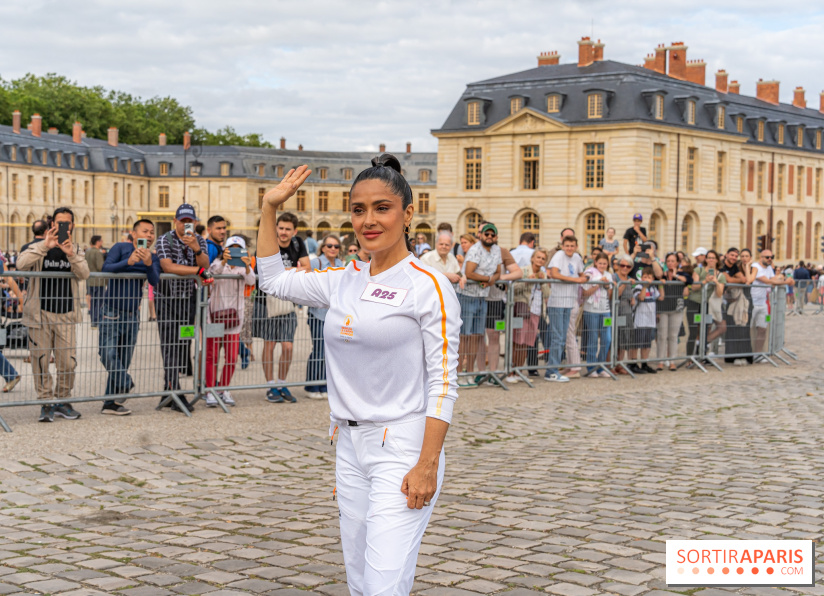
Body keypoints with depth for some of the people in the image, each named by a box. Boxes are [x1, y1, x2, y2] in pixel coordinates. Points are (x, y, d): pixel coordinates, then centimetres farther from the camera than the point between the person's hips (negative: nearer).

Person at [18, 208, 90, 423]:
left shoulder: (75, 250, 10)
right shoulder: (38, 247, 3)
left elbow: (84, 274, -8)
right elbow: (21, 264, -18)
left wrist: (71, 255, -26)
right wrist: (45, 246, -29)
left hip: (66, 315, 2)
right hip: (40, 314, -2)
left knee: (68, 363, -1)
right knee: (41, 361, -1)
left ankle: (62, 401, 15)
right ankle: (46, 403, 9)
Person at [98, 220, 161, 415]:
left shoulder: (153, 258, 9)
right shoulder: (121, 248, -3)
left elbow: (154, 281, -9)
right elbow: (106, 268, -18)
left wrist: (148, 263, -28)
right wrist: (128, 262, -32)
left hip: (132, 313, 5)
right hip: (111, 310, -4)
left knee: (124, 359, 5)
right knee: (108, 352, -19)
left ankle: (111, 403, 10)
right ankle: (125, 385, -1)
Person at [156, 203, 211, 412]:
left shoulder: (199, 241, 7)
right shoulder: (165, 240, -9)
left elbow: (205, 266, -7)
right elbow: (168, 266, -23)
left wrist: (196, 249, -26)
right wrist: (198, 270, -22)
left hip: (188, 299, 5)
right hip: (167, 298, -5)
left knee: (184, 345, 5)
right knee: (170, 346, -9)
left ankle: (168, 391, 14)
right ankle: (175, 394, -10)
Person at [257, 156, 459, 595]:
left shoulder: (427, 286, -9)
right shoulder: (344, 282, 9)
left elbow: (443, 381, -11)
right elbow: (272, 279, 23)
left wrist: (427, 465, -17)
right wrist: (269, 207, 17)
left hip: (402, 449, -6)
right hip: (351, 446, 7)